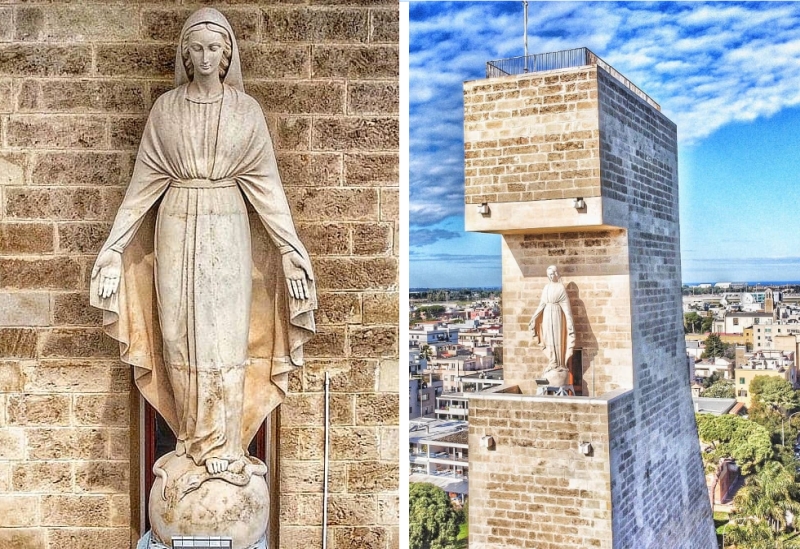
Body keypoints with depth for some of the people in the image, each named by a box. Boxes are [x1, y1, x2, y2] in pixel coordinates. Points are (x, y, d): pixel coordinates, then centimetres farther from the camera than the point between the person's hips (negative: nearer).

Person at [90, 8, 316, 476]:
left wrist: (290, 249, -3)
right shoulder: (165, 108, 5)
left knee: (225, 333, 0)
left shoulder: (246, 109, 2)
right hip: (177, 230, 1)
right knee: (181, 334, 5)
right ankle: (193, 439, 20)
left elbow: (265, 181, 1)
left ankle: (223, 444, 11)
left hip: (227, 231, -1)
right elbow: (145, 179, 5)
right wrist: (115, 247, 2)